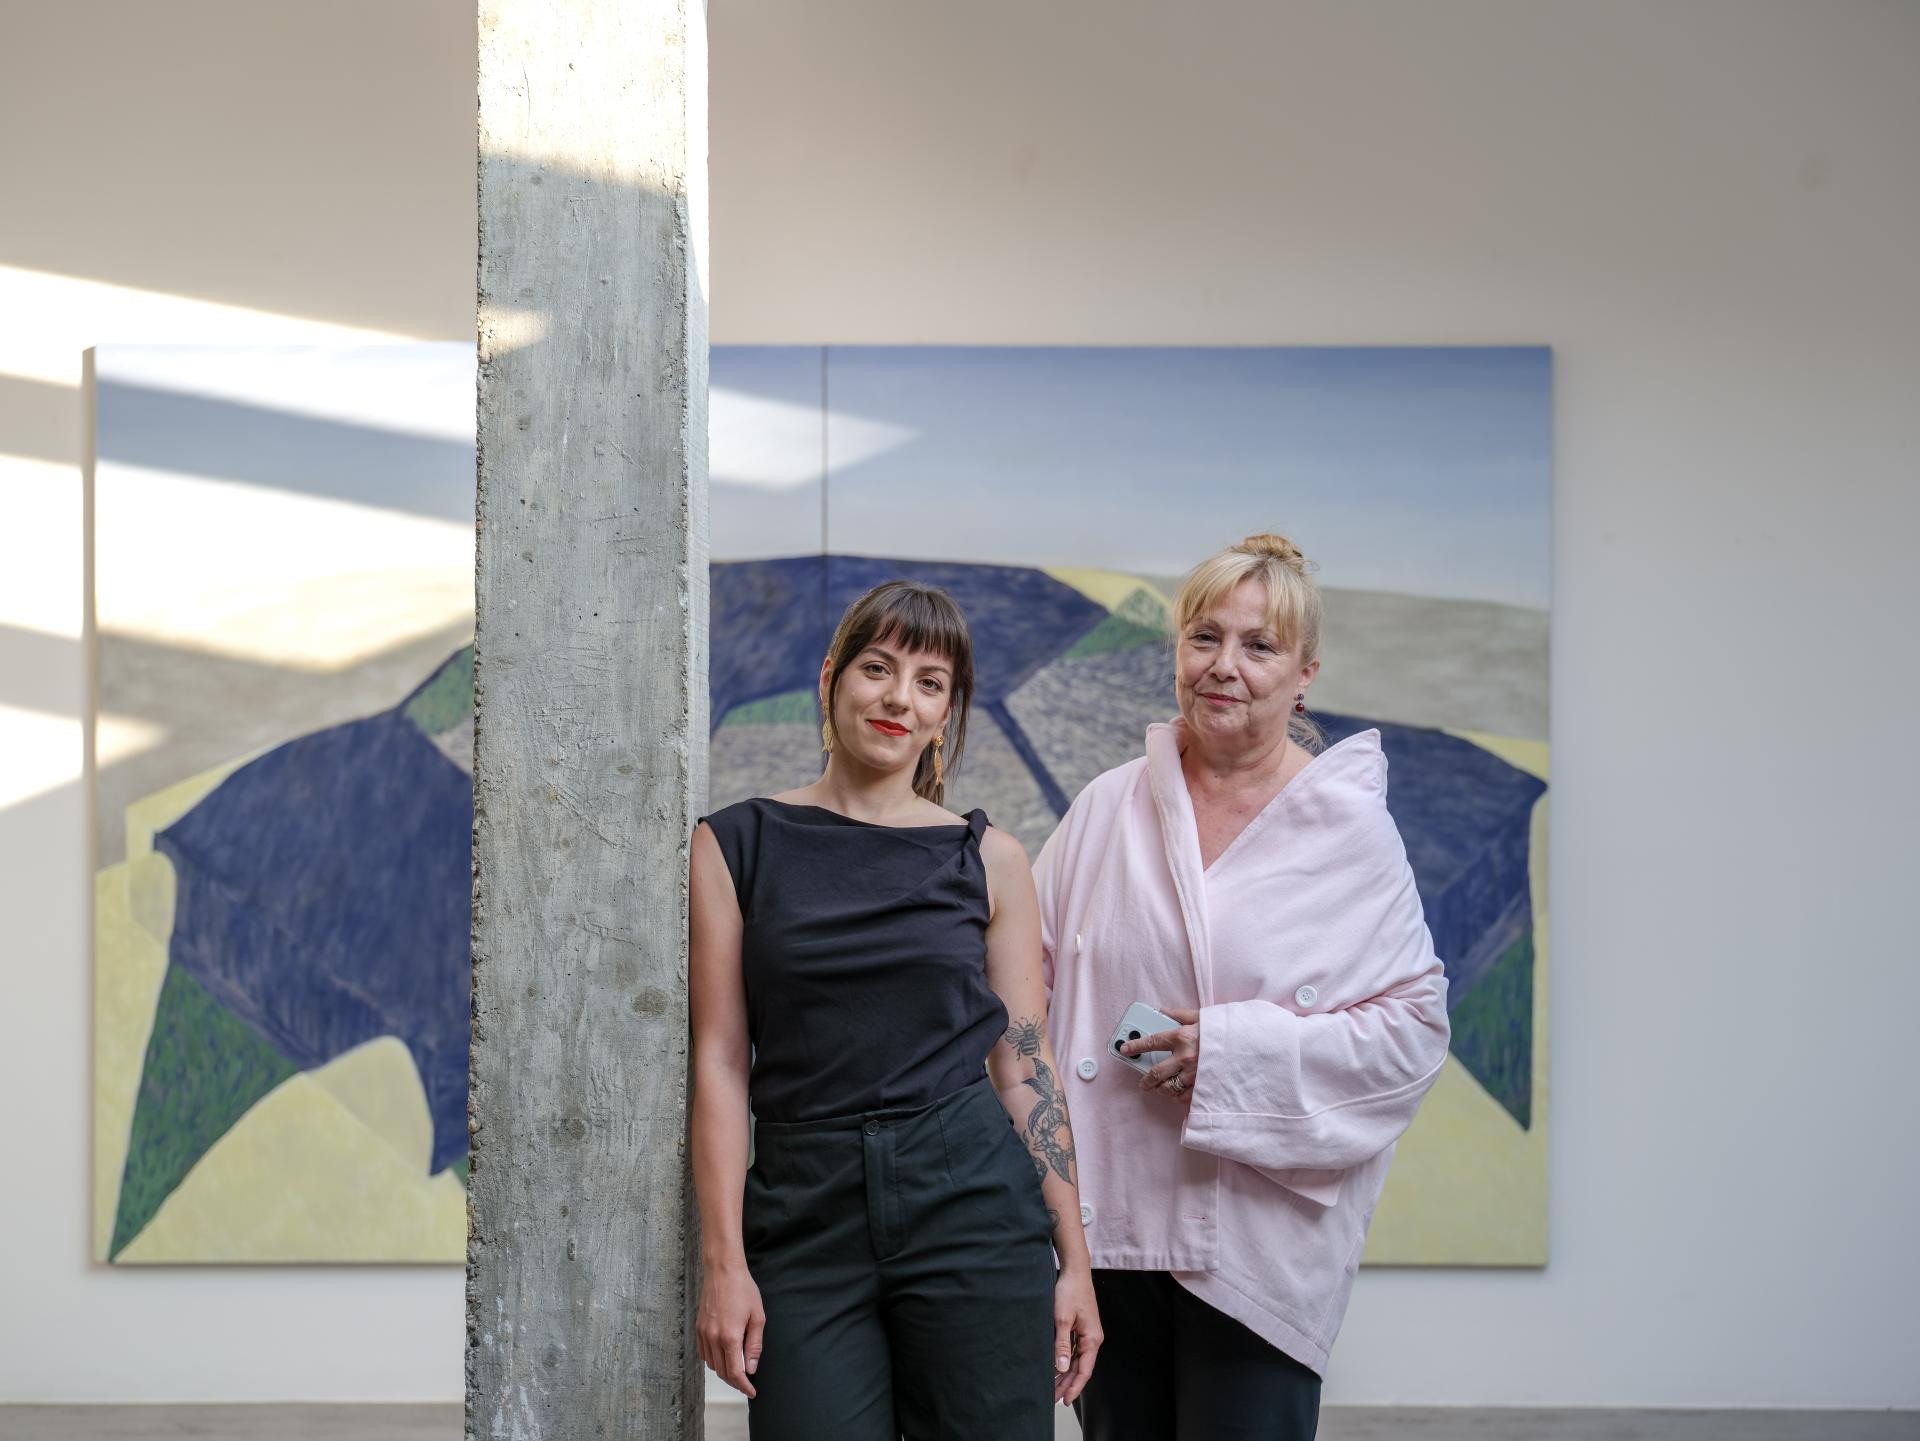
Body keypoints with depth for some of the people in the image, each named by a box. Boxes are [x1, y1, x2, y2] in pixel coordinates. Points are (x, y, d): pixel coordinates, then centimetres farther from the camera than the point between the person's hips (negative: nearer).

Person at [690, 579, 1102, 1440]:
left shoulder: (989, 860, 5)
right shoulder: (737, 845, 3)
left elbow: (1027, 1068, 6)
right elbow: (720, 1061, 0)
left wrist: (1075, 1261, 3)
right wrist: (724, 1260, -6)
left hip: (971, 1206, 1)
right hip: (805, 1215, 0)